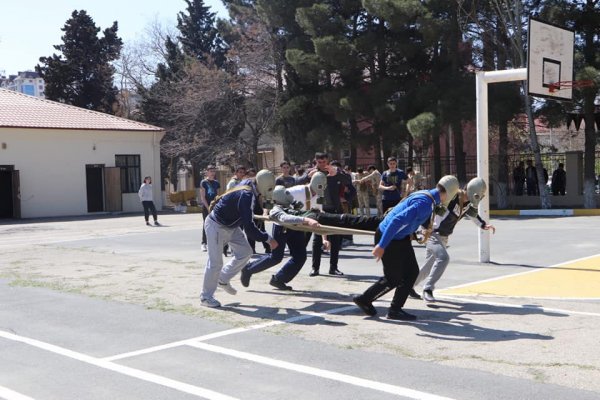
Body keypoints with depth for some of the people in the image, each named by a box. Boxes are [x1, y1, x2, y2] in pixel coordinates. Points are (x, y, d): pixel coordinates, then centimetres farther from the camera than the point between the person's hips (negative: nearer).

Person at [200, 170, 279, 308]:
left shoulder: (250, 184, -9)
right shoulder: (246, 196, -34)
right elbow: (248, 227, -35)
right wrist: (268, 239, -29)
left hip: (230, 225, 10)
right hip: (217, 226, -10)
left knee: (245, 252, 9)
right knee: (216, 262, -6)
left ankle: (223, 279, 24)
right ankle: (206, 296, 9)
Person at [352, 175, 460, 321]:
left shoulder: (428, 197, 3)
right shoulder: (424, 203, -28)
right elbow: (397, 220, -34)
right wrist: (381, 246, -33)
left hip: (401, 237, 10)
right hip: (389, 238, -10)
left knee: (412, 272, 8)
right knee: (393, 278, 2)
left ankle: (395, 310, 16)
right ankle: (364, 300, 20)